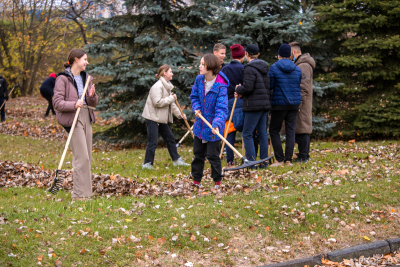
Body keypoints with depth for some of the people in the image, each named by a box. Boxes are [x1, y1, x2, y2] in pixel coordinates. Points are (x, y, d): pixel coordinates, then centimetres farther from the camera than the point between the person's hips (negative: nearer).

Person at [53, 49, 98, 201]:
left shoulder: (87, 78, 15)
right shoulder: (63, 79, -6)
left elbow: (94, 104, 17)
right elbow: (57, 102, -11)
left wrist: (92, 95, -6)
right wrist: (74, 104, -26)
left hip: (87, 118, 7)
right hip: (73, 119, -7)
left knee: (87, 158, 8)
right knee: (81, 157, -11)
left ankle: (86, 193, 15)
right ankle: (79, 194, -6)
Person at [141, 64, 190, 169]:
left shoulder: (167, 86, 15)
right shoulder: (157, 86, -17)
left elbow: (171, 103, 21)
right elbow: (157, 102, -26)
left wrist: (179, 114, 16)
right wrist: (171, 98, -19)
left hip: (161, 118, 10)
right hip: (152, 117, -10)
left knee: (170, 138, 13)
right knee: (153, 142, -8)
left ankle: (177, 160, 21)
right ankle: (147, 163, 1)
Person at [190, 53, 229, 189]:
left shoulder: (220, 86, -21)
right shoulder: (199, 79, -4)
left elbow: (222, 109, -26)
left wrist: (216, 124, -40)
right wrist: (196, 108, -8)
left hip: (213, 128, -6)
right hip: (200, 125, 6)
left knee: (212, 155, -1)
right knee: (198, 154, 15)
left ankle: (217, 181, 16)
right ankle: (196, 181, 27)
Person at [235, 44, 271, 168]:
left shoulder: (250, 68, -12)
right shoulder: (264, 68, 14)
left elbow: (247, 87, -21)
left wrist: (238, 89, 3)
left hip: (253, 105, -8)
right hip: (265, 103, 8)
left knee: (247, 134, -3)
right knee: (262, 134, 10)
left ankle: (251, 161, -7)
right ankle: (264, 162, 12)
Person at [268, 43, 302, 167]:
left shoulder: (274, 68, -8)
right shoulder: (297, 69, 5)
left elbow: (269, 86, -8)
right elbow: (298, 86, 13)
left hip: (279, 104, -4)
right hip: (294, 104, 4)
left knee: (274, 130, 5)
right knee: (291, 130, 7)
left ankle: (279, 159, -1)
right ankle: (288, 159, 3)